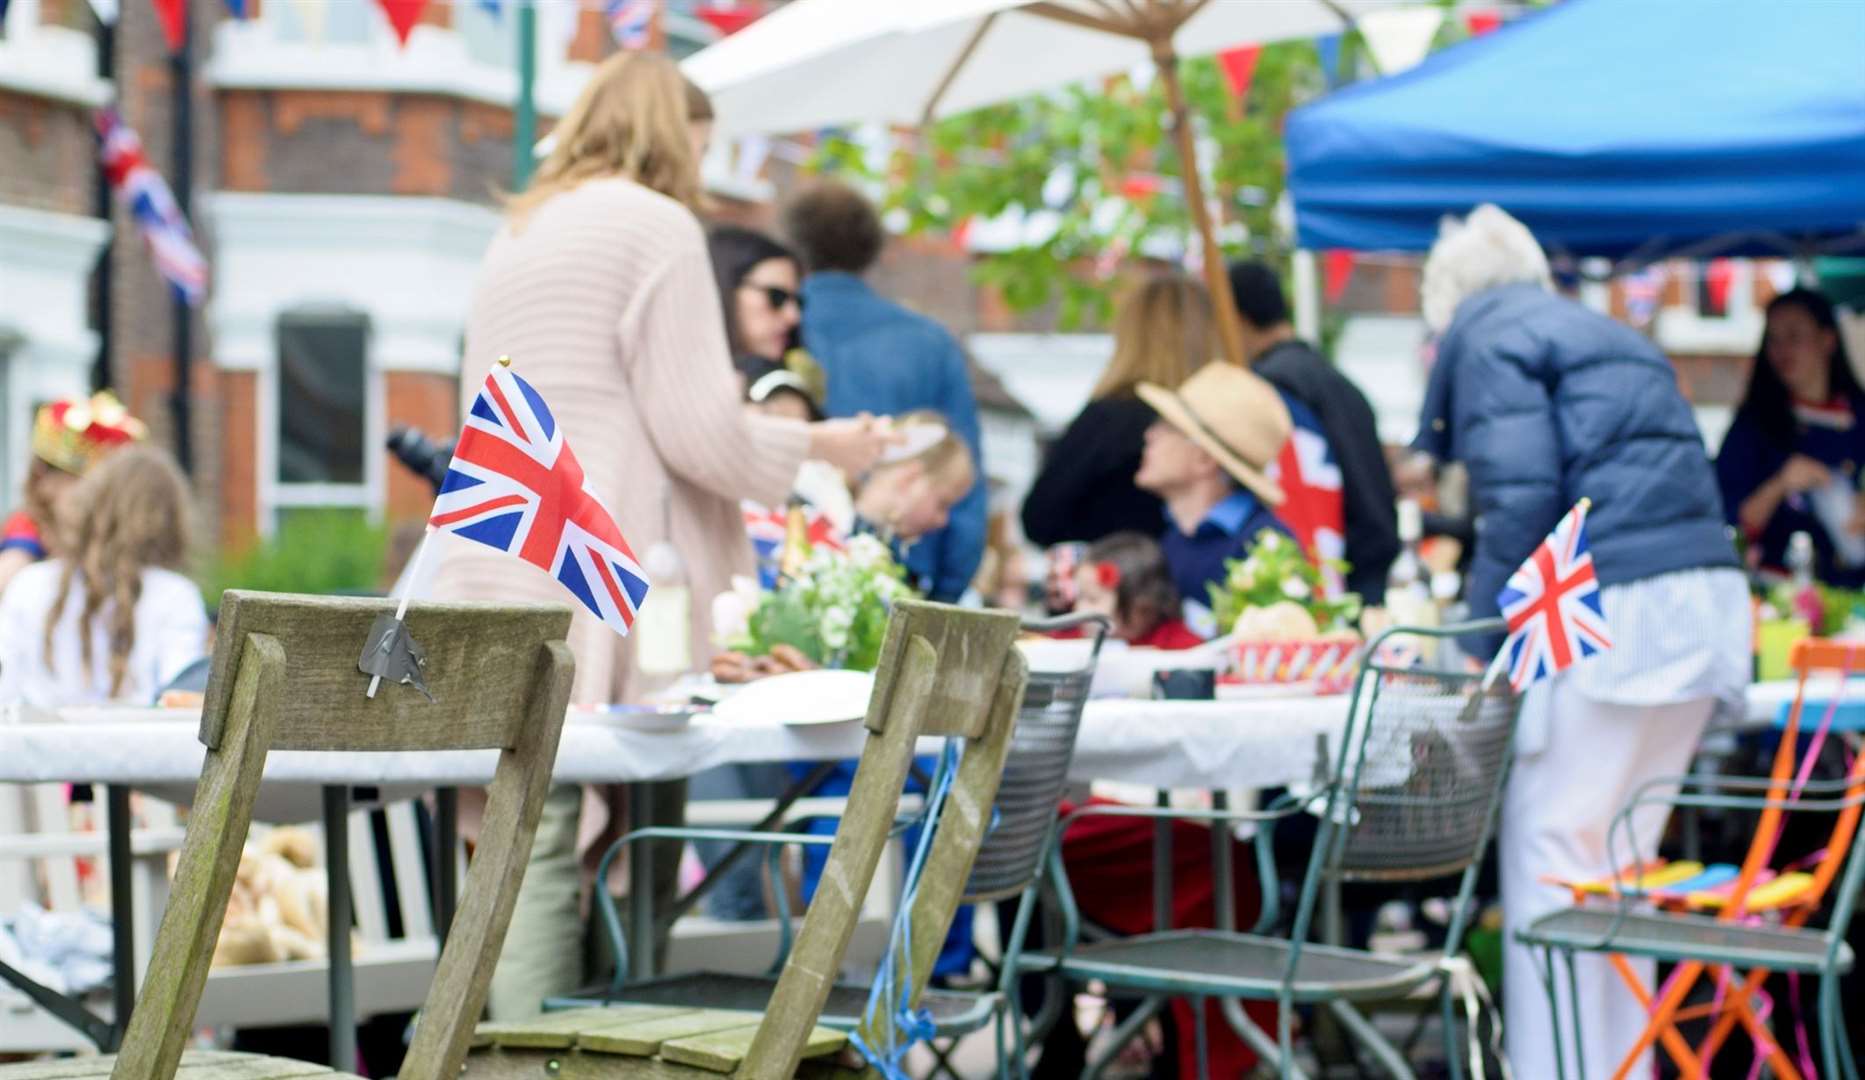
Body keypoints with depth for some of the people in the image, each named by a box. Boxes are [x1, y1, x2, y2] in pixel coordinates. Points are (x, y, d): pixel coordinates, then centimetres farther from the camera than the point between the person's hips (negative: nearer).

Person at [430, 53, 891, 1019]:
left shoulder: (515, 234, 21)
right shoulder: (656, 225, -3)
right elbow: (698, 431, -9)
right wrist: (819, 446, 7)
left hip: (491, 579, 8)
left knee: (532, 850, 3)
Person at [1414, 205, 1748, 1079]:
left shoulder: (1487, 339, 2)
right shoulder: (1603, 334, 27)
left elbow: (1521, 495, -11)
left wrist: (1479, 642, -6)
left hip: (1615, 607, -9)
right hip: (1706, 599, 9)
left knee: (1551, 840, -4)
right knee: (1621, 851, 13)